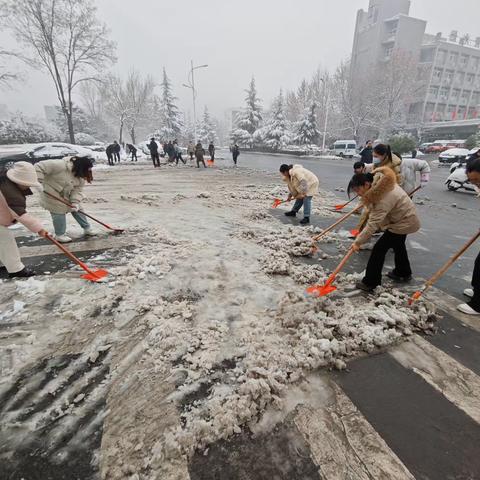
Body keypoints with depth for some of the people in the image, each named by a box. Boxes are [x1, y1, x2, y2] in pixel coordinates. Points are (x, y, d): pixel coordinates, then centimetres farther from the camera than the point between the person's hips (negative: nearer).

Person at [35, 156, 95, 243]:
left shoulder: (81, 176, -10)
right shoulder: (60, 165, -31)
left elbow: (78, 190, -12)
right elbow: (39, 167, -30)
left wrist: (75, 202, -26)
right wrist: (39, 182, -32)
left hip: (67, 195, 7)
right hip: (53, 194, -6)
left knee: (77, 209, 9)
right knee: (59, 213, -3)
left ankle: (87, 229, 23)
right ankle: (59, 235, 14)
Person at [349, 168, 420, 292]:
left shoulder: (383, 198, -37)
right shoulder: (378, 181, -11)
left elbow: (373, 224, -39)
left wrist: (358, 242, -34)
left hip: (404, 222, -10)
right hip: (406, 218, 10)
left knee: (379, 248, -11)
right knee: (398, 244, 27)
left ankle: (370, 283, -3)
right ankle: (403, 273, 49)